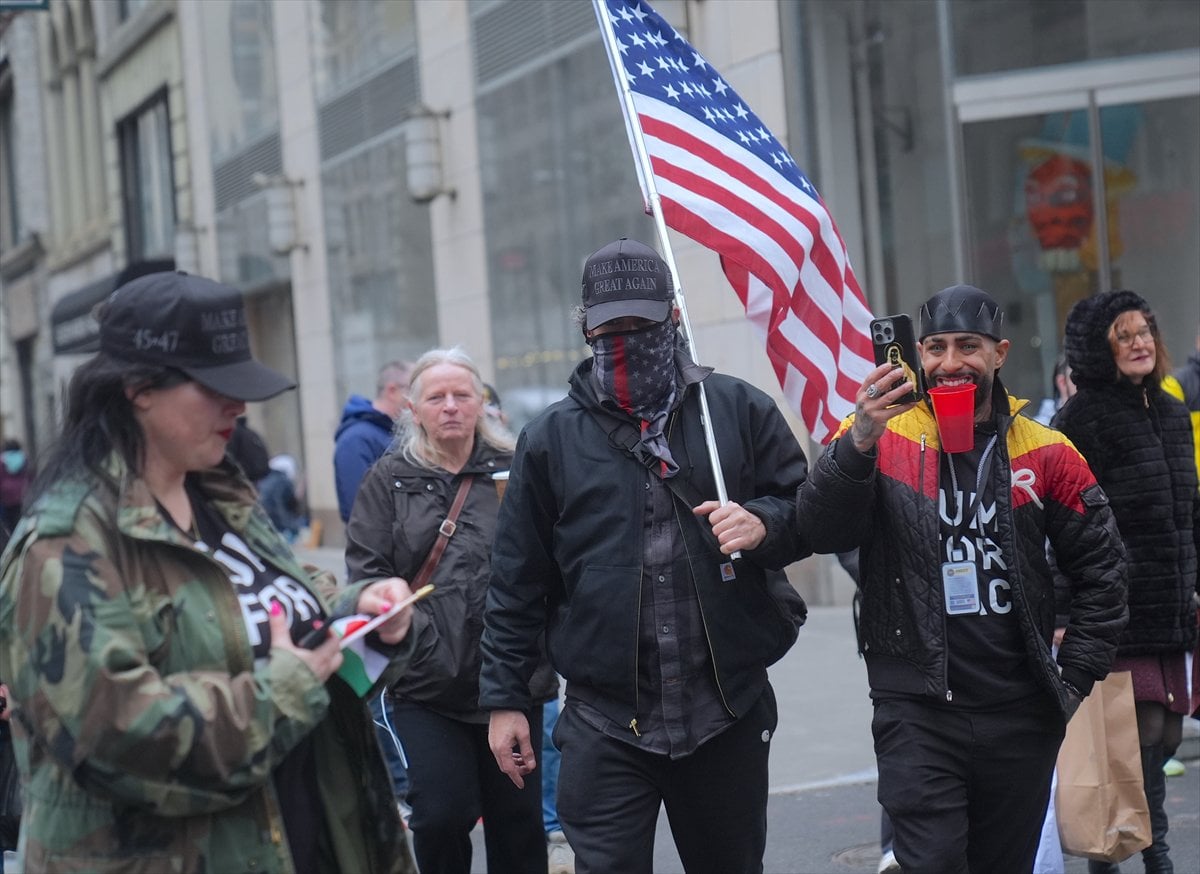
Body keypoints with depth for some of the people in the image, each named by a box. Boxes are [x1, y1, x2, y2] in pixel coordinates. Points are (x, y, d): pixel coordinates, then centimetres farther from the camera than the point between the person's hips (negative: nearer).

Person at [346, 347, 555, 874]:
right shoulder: (389, 480, 4)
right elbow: (367, 570, -1)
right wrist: (418, 634, -12)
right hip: (427, 685, -1)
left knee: (517, 818, 9)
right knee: (443, 814, -6)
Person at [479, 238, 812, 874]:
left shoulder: (739, 410, 4)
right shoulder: (550, 439, 5)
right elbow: (517, 583, 8)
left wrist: (764, 523, -14)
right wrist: (504, 698, 6)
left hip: (730, 711, 1)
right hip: (606, 725, -1)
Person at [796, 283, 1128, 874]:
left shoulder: (1044, 453, 4)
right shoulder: (880, 437, -2)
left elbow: (1100, 570, 10)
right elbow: (822, 532, -16)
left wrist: (1074, 678, 5)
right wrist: (859, 444, -32)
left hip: (1021, 715, 3)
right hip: (916, 710, -3)